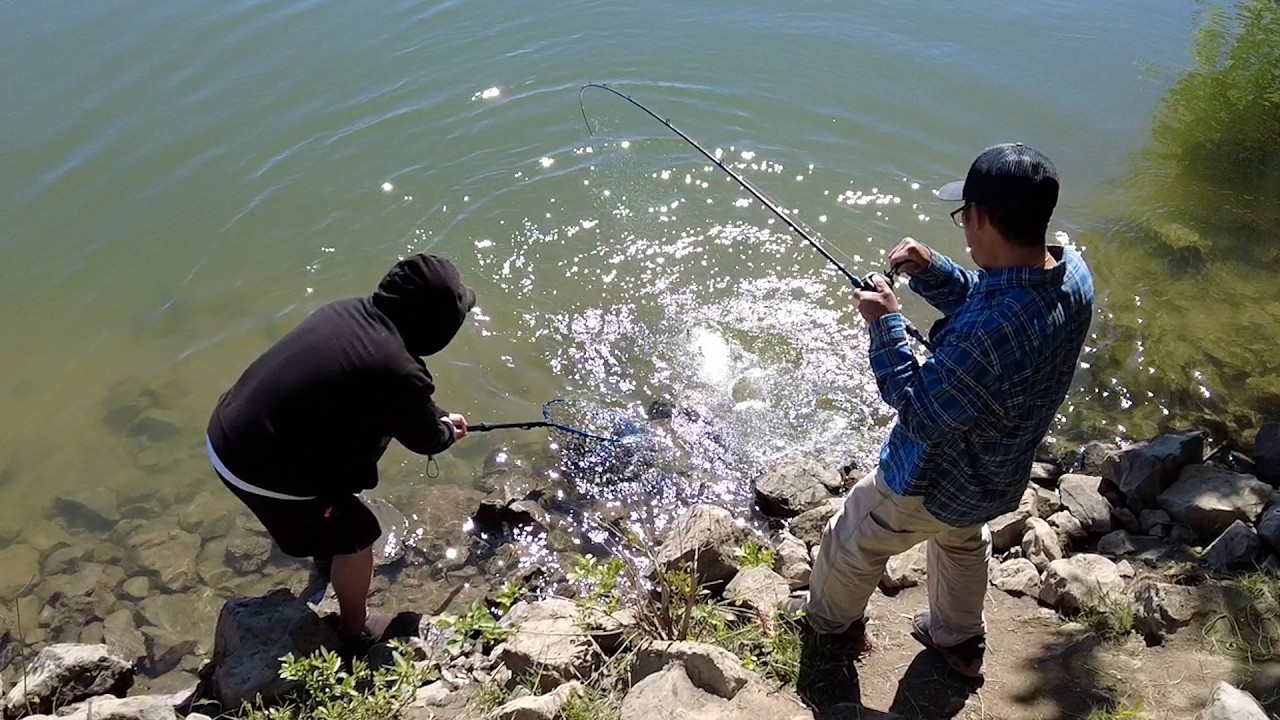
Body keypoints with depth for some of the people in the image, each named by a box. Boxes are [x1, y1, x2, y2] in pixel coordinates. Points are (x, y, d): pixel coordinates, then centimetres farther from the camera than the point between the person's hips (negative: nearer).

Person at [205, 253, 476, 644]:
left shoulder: (347, 310, -2)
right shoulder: (396, 372, -26)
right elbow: (426, 438, -5)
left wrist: (436, 417, 21)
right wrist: (448, 429, 17)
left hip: (225, 433, 8)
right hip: (262, 471, -8)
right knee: (356, 536, 13)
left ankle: (327, 555, 63)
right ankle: (354, 633, 35)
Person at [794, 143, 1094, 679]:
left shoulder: (989, 333, -44)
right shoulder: (1072, 270, -15)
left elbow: (921, 417, -31)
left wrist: (885, 324, -25)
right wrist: (931, 270, -11)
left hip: (934, 483, -8)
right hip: (999, 475, 8)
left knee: (851, 543, 21)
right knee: (962, 541, 37)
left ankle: (829, 621, 50)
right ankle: (959, 639, 60)